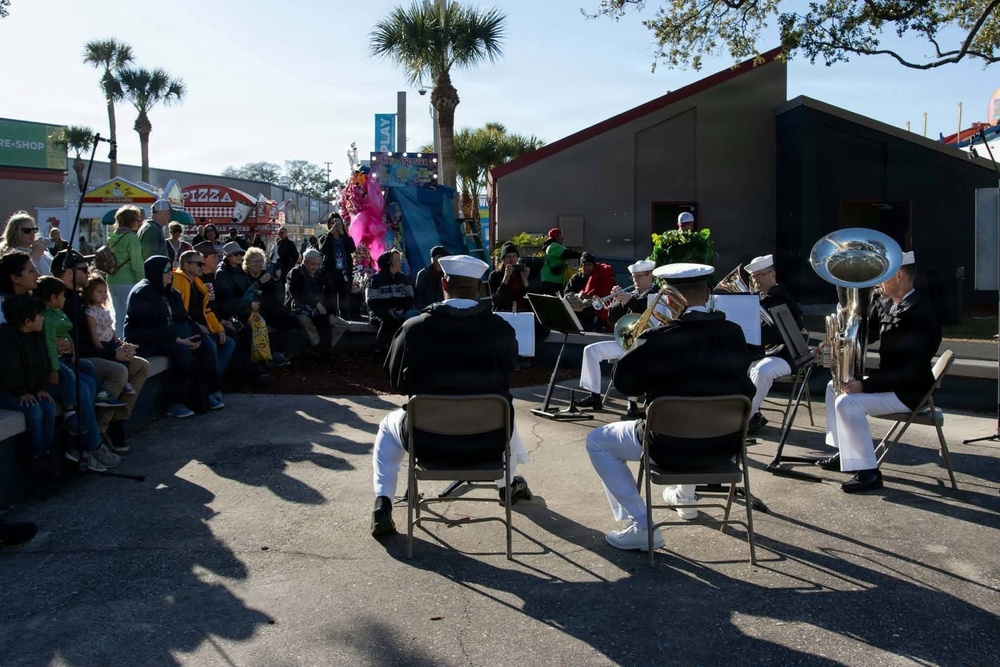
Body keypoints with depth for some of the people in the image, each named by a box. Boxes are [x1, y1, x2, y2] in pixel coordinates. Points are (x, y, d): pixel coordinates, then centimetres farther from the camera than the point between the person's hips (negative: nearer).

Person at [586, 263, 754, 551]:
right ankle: (685, 497, 53)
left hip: (673, 446, -6)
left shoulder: (658, 339, -20)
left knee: (597, 441, 15)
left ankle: (641, 526, 6)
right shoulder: (734, 334, -4)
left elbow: (623, 381, -9)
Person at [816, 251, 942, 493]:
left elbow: (909, 370, -30)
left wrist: (864, 385, -31)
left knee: (848, 401, -26)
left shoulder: (918, 313, -25)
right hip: (888, 380, 11)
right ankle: (844, 453, 22)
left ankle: (868, 472, -20)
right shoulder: (886, 305, 5)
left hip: (908, 391, -11)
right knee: (835, 387, 17)